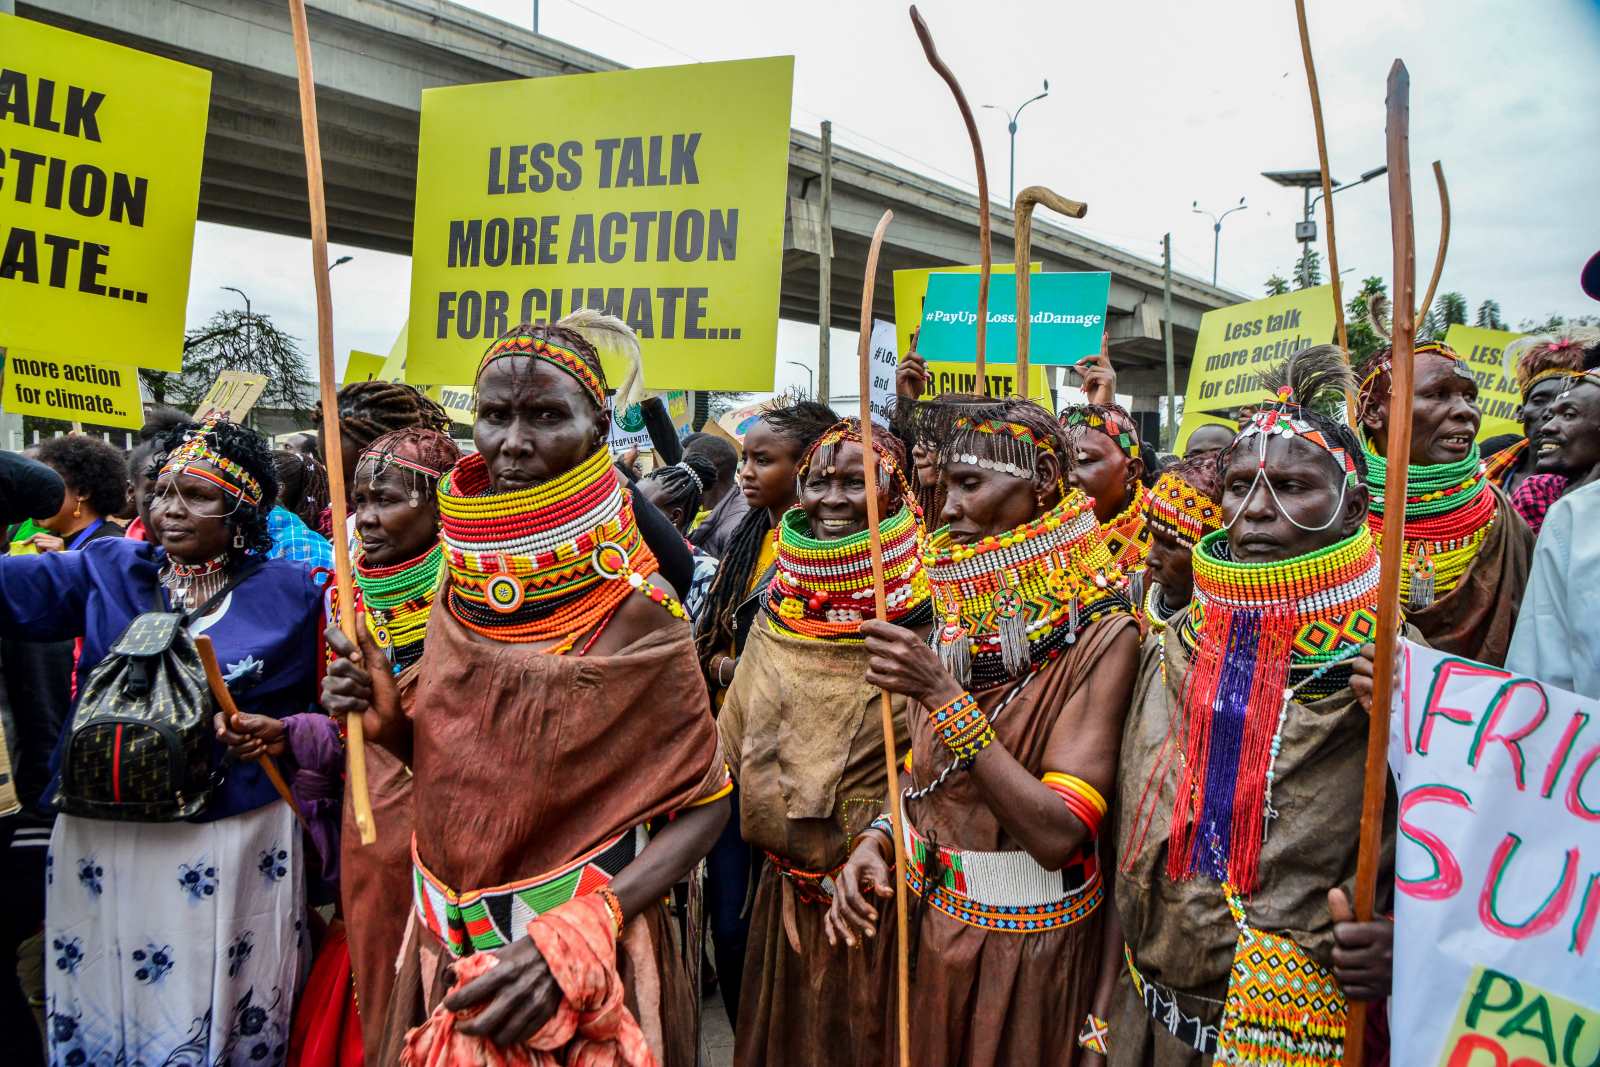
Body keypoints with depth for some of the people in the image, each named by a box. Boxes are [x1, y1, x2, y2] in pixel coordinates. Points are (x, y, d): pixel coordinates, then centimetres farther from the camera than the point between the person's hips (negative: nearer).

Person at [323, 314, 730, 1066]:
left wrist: (573, 938, -23)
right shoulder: (461, 589, -3)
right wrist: (389, 723, -11)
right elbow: (461, 765, 9)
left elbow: (703, 803, -13)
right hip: (447, 954, 5)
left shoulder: (633, 613, -18)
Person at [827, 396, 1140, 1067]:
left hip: (1022, 936, -6)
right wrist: (876, 840, -8)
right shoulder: (961, 612, 0)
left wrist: (942, 696, -31)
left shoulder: (1100, 634, -19)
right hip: (926, 917, 6)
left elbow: (1058, 834, -27)